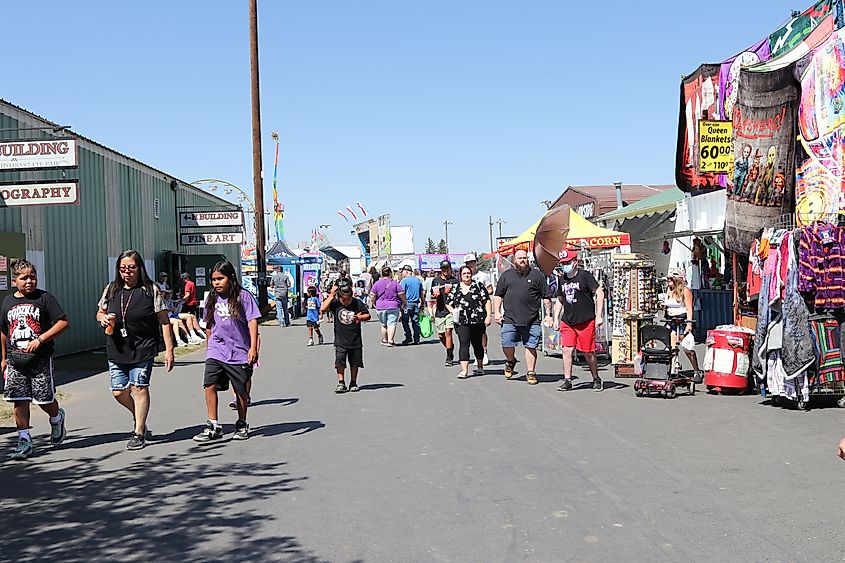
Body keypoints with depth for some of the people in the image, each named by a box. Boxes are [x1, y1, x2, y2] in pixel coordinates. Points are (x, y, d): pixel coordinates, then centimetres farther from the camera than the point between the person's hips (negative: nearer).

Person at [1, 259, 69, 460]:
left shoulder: (44, 298, -4)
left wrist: (40, 340, -16)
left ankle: (57, 418, 33)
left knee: (45, 400, 1)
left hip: (40, 359, -4)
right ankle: (24, 440, 10)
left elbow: (63, 322, -9)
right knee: (19, 401, 1)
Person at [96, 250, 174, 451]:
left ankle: (138, 433, 9)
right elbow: (100, 313, 21)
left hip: (142, 349, -4)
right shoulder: (111, 290, 8)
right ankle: (140, 417, 34)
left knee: (139, 388, -4)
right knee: (118, 391, 6)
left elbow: (164, 321, -4)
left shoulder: (150, 290, -5)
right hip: (116, 351, 5)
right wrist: (103, 318, -5)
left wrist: (169, 349, -8)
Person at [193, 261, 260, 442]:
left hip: (239, 353, -3)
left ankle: (242, 424, 26)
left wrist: (253, 347, -16)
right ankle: (213, 427, -6)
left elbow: (252, 322, -9)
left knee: (241, 390, 8)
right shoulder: (212, 298, 8)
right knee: (209, 385, -13)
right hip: (216, 352, 3)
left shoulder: (243, 296, -6)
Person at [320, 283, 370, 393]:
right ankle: (341, 383, 2)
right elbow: (323, 309, -19)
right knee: (339, 362, -7)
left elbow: (368, 315, 7)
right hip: (340, 341, -1)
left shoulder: (358, 304, -3)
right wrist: (331, 296, -16)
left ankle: (353, 383, 22)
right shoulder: (335, 304, -5)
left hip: (355, 341, 1)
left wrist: (360, 317, -14)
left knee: (355, 363, 9)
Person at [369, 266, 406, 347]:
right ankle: (390, 341, -12)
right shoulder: (395, 283, -4)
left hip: (380, 307, 3)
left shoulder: (377, 283, 1)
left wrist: (374, 303, 15)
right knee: (392, 324, -3)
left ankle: (384, 340, 26)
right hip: (393, 306, -3)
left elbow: (372, 295, -1)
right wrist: (403, 303, 9)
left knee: (384, 325, 15)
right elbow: (401, 294, -6)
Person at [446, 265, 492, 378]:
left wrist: (488, 316, -4)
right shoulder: (455, 288, 10)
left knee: (477, 344, 10)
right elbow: (448, 303, 19)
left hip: (478, 321, -1)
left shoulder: (478, 286, 5)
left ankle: (480, 366, 27)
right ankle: (464, 370, -13)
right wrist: (452, 310, -1)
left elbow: (487, 301, 4)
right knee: (464, 344, -9)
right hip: (461, 322, 1)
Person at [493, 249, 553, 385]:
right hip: (510, 319, 1)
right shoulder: (507, 275, 13)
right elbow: (498, 295, 15)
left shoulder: (537, 275, 8)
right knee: (507, 344, -3)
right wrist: (497, 312, 5)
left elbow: (546, 297, 8)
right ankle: (510, 361, 28)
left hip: (532, 320, -1)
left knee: (530, 346, 0)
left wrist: (548, 314, 3)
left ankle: (530, 373, 12)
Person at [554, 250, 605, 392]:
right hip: (567, 322, 5)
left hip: (586, 321, -5)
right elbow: (559, 300, 24)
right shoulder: (562, 279, 12)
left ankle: (596, 379, 20)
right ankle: (567, 380, 2)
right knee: (566, 350, -5)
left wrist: (598, 316, -12)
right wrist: (556, 318, 15)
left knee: (588, 353, 2)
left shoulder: (584, 275, -6)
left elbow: (600, 293, -8)